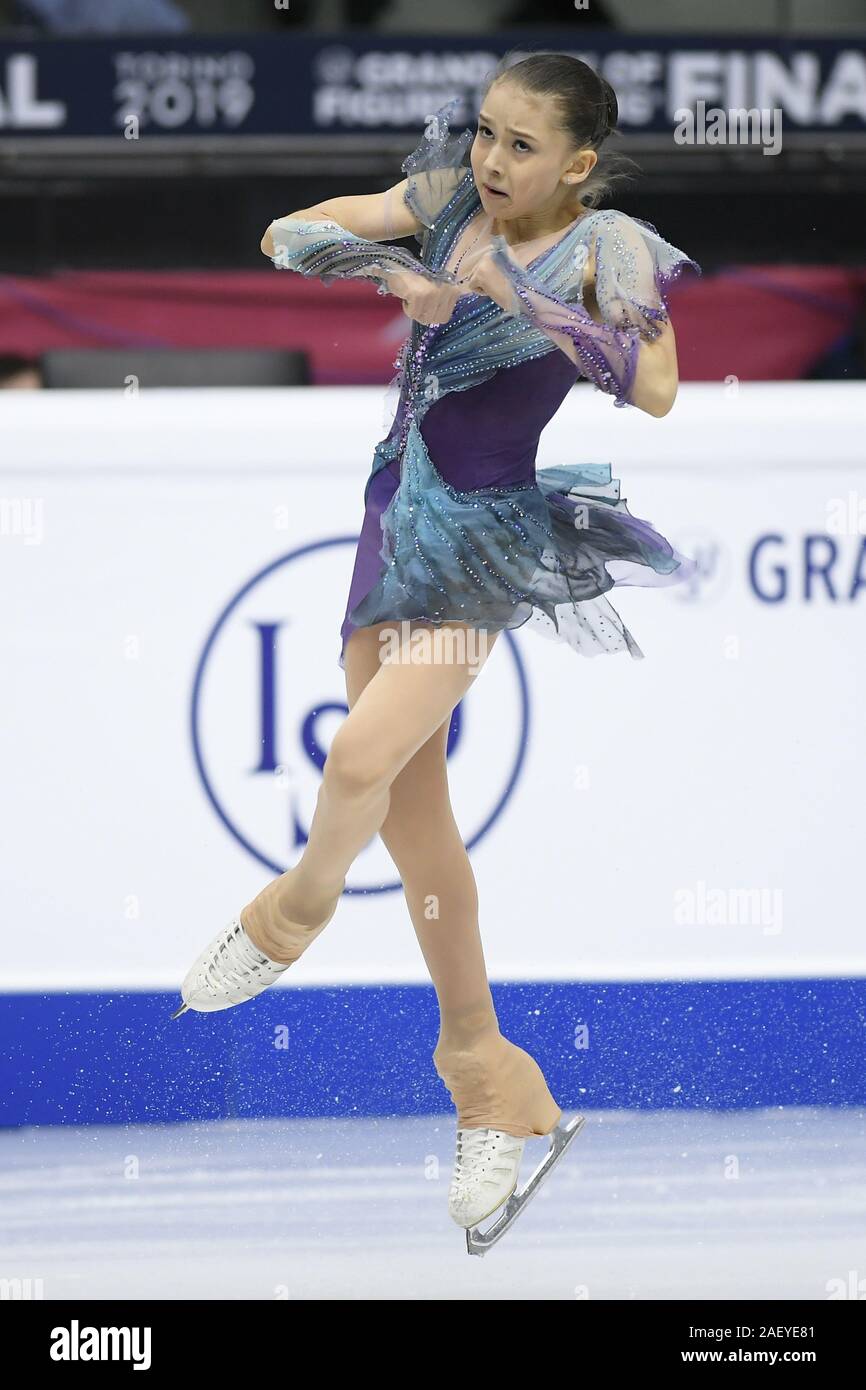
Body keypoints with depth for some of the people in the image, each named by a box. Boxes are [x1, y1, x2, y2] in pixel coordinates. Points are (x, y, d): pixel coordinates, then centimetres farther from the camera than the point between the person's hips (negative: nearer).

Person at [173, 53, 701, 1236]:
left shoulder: (605, 250, -14)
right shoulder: (448, 199, 1)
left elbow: (654, 385, -30)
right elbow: (288, 235, 0)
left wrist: (516, 295, -34)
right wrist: (389, 271, -20)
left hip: (488, 540, -6)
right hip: (397, 509, 6)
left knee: (363, 758, -21)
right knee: (413, 810, 9)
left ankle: (297, 910, 14)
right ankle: (485, 1072, 21)